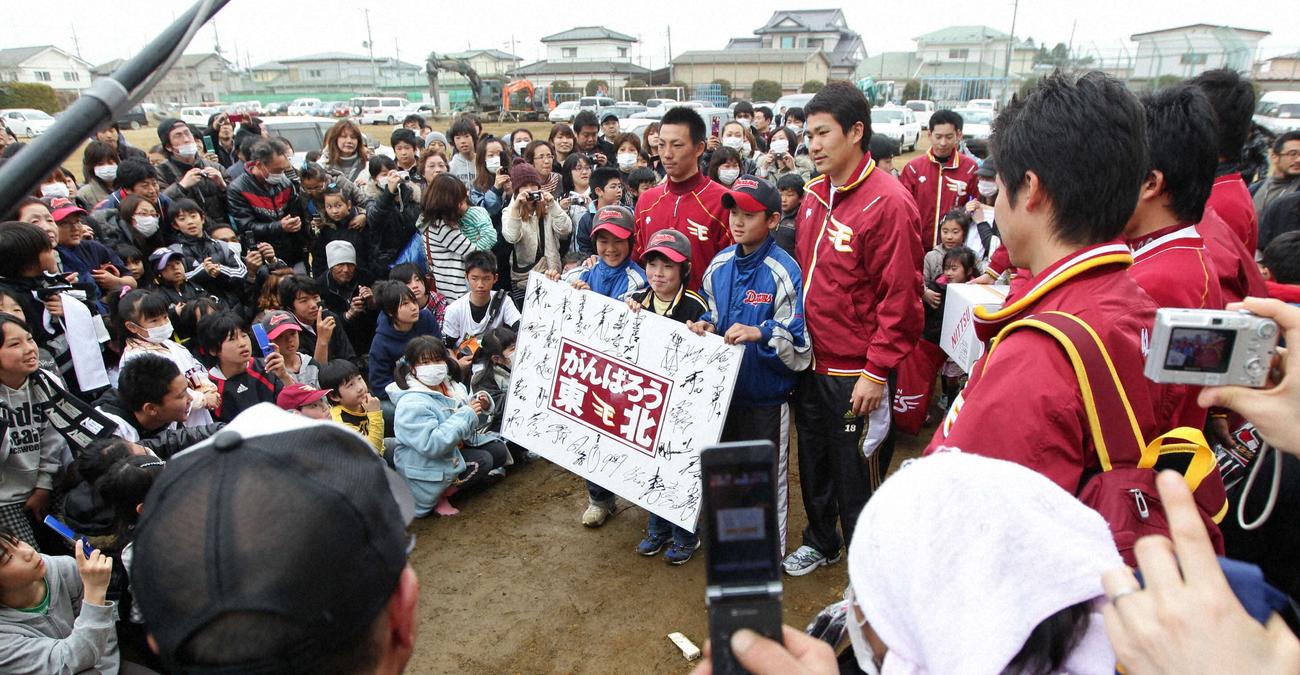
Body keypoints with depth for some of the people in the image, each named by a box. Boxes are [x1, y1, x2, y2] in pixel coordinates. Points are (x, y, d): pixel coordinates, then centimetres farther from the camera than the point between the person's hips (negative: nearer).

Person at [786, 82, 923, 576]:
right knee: (813, 460, 22)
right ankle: (820, 541, 44)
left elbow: (900, 298, -18)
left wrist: (877, 372, -18)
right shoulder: (815, 194, 6)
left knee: (857, 471, 8)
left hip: (855, 374, -7)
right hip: (811, 363, 7)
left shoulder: (887, 202, -18)